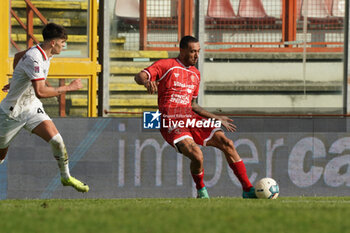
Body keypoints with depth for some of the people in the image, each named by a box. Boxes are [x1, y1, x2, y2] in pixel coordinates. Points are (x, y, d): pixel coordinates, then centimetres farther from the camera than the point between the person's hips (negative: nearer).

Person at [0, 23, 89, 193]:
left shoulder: (44, 53, -1)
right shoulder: (34, 59, -29)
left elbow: (18, 56, 20)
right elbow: (40, 92, -38)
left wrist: (16, 81, 29)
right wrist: (69, 88, -31)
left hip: (32, 109, 7)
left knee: (56, 140, -11)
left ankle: (66, 177, 6)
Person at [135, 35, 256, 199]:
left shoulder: (195, 74, 22)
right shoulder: (166, 66, 1)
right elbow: (139, 76, -10)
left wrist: (217, 118, 28)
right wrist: (146, 81, -34)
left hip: (191, 120, 7)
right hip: (171, 123, -7)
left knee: (227, 144, -9)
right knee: (197, 156, -29)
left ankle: (248, 190, -4)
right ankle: (201, 190, 1)